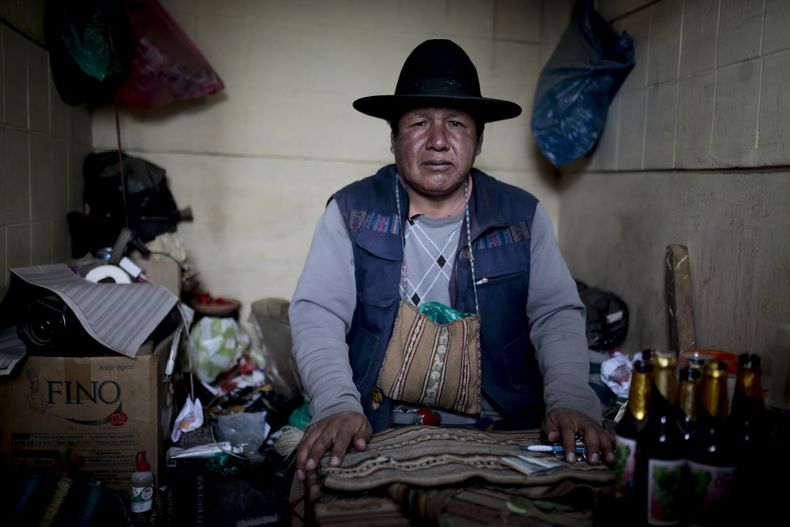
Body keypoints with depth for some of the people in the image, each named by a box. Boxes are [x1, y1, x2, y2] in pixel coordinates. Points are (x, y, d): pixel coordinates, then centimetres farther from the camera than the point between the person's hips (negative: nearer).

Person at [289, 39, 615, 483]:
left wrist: (572, 401, -16)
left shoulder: (523, 216, 3)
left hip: (500, 434, 1)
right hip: (378, 434, 0)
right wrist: (337, 405, -23)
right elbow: (317, 314, -7)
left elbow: (557, 315, 1)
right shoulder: (351, 211, -1)